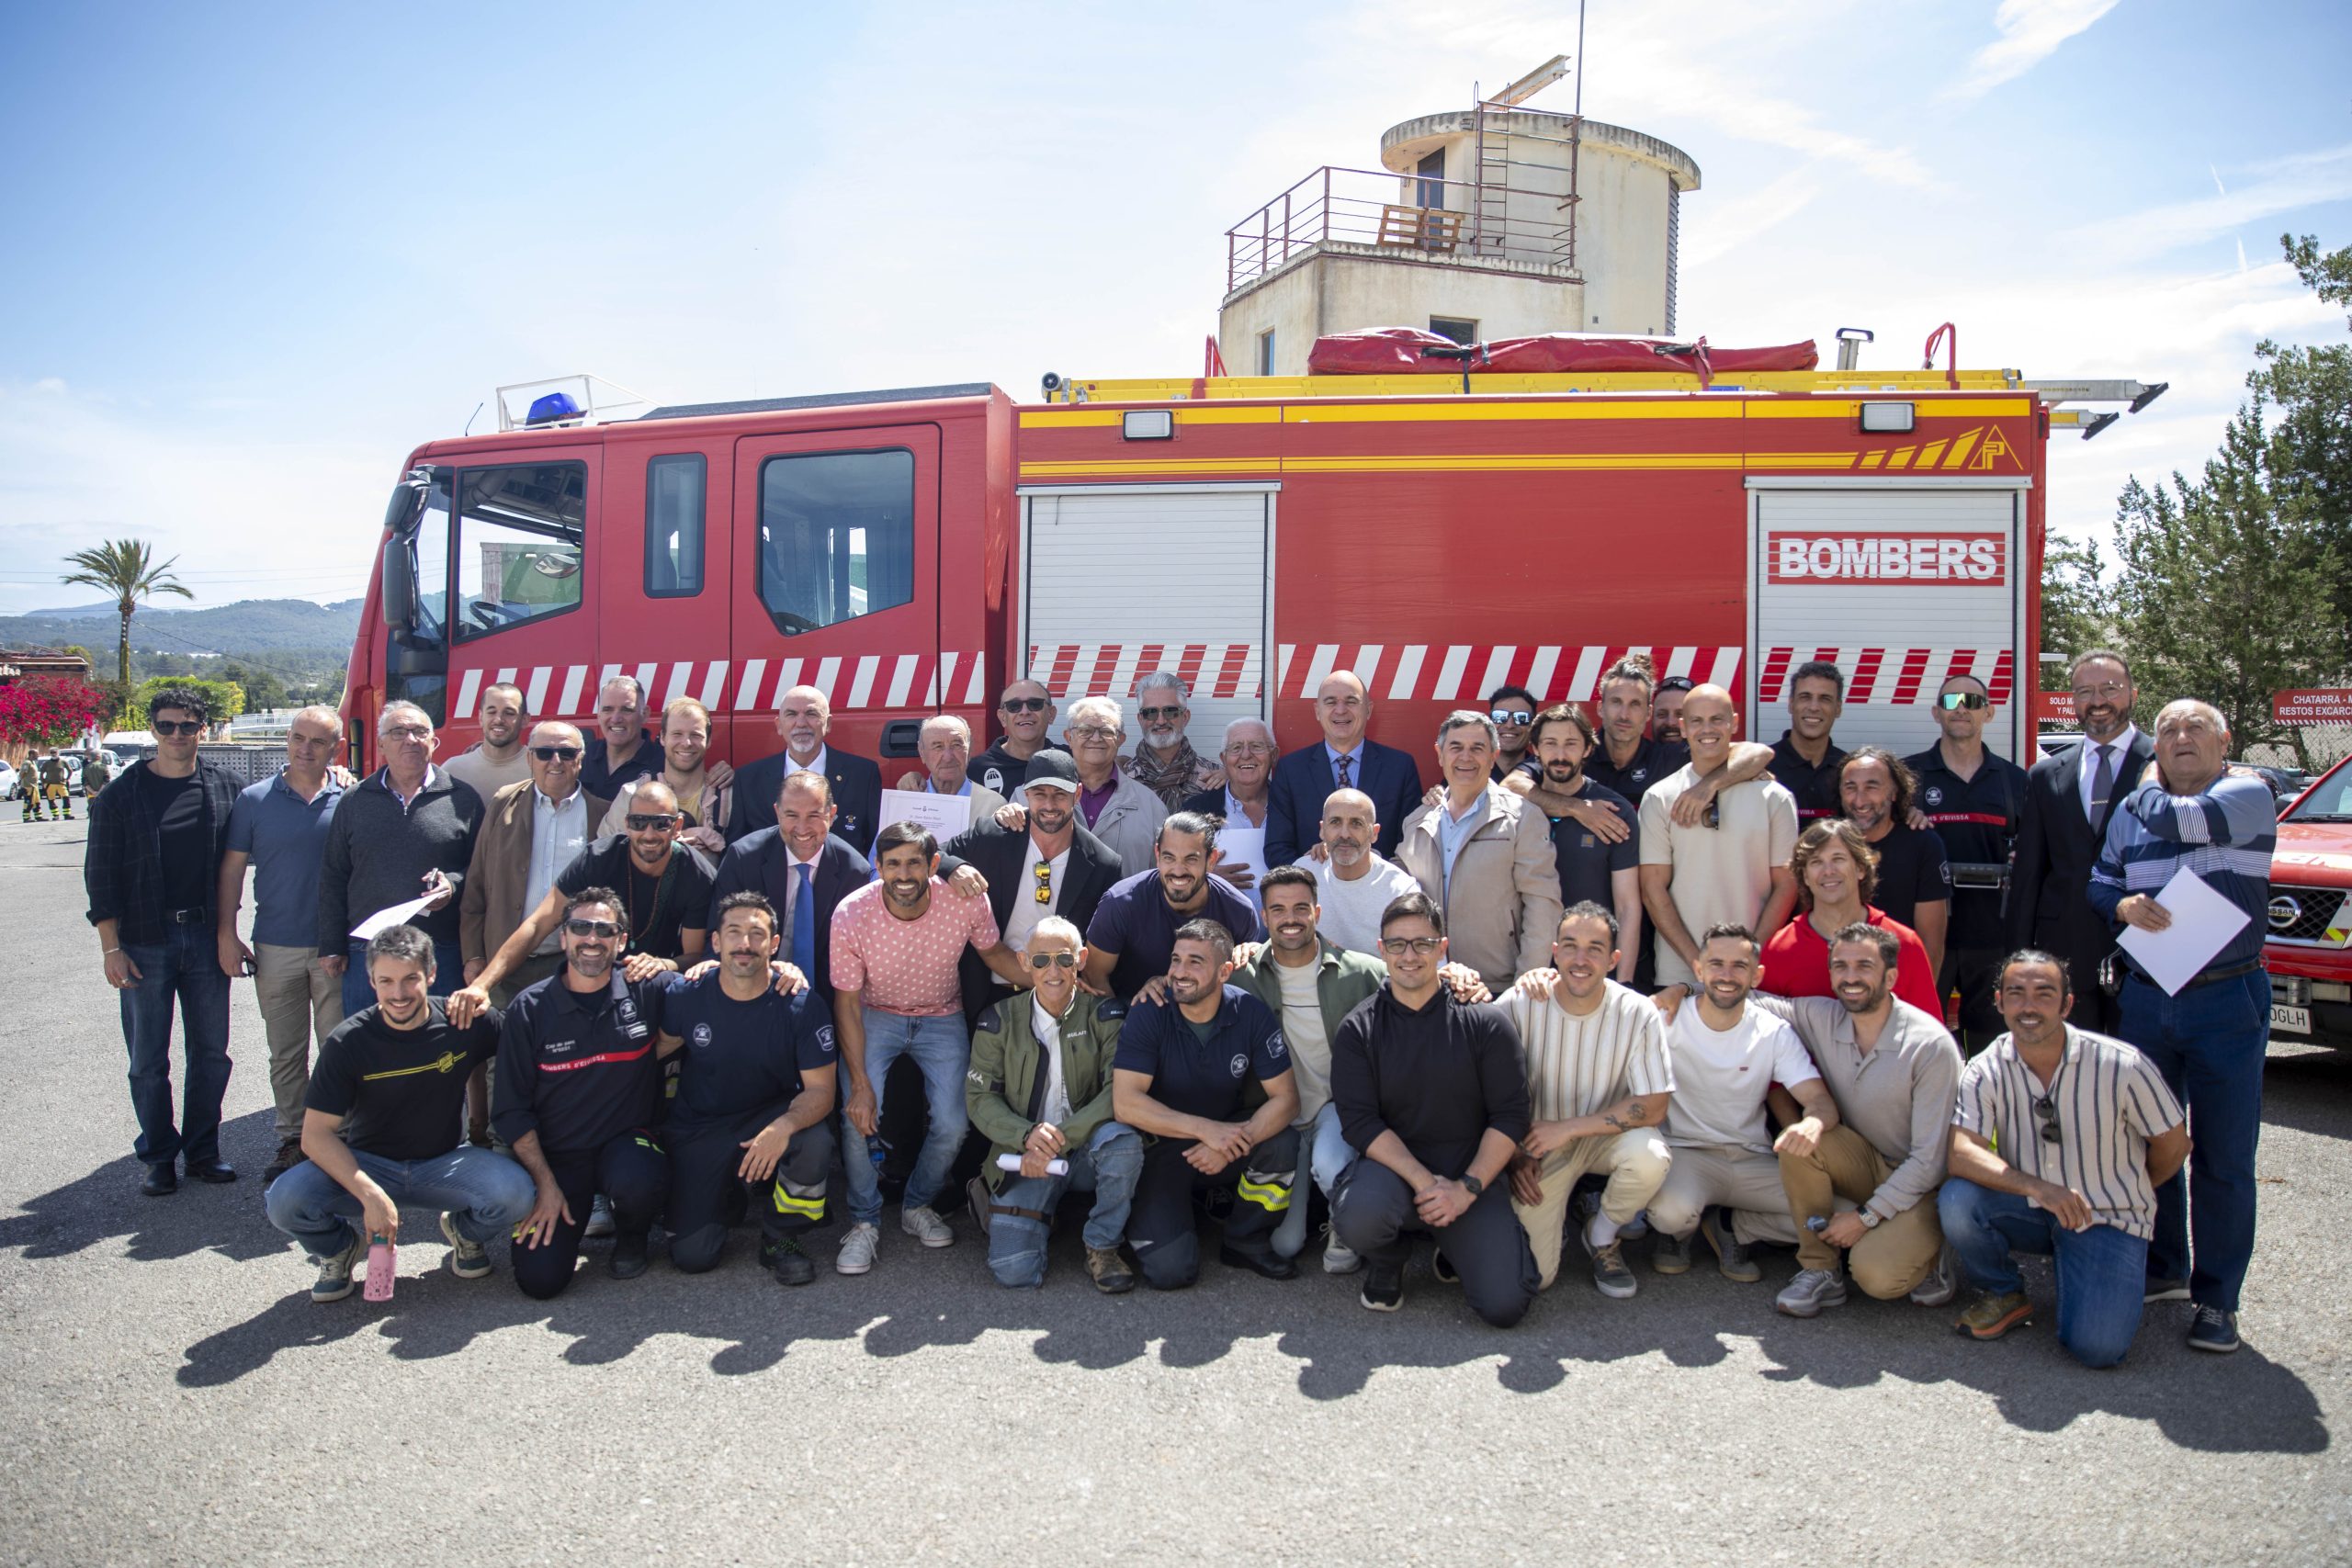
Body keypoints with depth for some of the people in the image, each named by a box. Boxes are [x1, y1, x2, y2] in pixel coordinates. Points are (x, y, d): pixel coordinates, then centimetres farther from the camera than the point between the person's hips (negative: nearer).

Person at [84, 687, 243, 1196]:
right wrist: (111, 947, -5)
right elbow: (100, 876, -1)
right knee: (148, 1060, 6)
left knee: (210, 1052, 8)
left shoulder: (226, 790, 3)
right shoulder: (122, 795, -1)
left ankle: (202, 1150, 20)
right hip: (144, 943, -1)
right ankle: (158, 1156, 18)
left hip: (206, 939, 2)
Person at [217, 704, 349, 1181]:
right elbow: (232, 868, 5)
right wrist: (227, 935, 0)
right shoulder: (255, 799, 2)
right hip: (275, 948, 1)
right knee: (285, 1053, 10)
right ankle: (292, 1140, 21)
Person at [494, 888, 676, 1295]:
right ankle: (578, 1211, 21)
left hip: (627, 1142, -1)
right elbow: (511, 1110, -1)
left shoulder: (648, 991, -5)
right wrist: (545, 1183, -8)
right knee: (539, 1278, -14)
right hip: (556, 1155, 1)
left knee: (639, 1183, -36)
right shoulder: (529, 1009, -4)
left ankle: (632, 1237, 3)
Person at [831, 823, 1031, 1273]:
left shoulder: (965, 901, -22)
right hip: (874, 1016, -1)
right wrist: (860, 1083, -20)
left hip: (941, 1019, 1)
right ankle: (865, 1220, 5)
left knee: (953, 1124, -13)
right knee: (857, 1116, -20)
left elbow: (993, 951, -1)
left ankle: (917, 1206, 18)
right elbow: (847, 1002, -14)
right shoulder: (851, 915, -24)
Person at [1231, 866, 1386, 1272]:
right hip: (1280, 1115, 2)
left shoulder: (1361, 973, -10)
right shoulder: (1245, 974, -5)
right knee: (1284, 1243, -5)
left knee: (1330, 1167, -35)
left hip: (1339, 1104, -2)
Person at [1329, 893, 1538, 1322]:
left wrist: (1466, 1188, -13)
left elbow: (1510, 1116, -3)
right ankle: (1388, 1259, 5)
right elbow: (1359, 1122, -8)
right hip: (1392, 1169, 0)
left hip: (1472, 1176, 0)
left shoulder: (1484, 1021, -1)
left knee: (1505, 1304, -18)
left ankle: (1455, 1245, 18)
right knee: (1357, 1217, -35)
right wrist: (1424, 1182, -19)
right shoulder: (1358, 1030, 0)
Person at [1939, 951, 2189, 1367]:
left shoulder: (2122, 1067, -16)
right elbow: (1961, 1153, -23)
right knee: (1957, 1198, -30)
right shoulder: (1985, 1072, -11)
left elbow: (2173, 1145, 0)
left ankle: (2123, 1274, 13)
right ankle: (2004, 1294, 0)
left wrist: (2126, 1195, 12)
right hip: (2028, 1209, 2)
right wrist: (2037, 1188, -36)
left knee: (2096, 1347, -22)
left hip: (2108, 1219, -2)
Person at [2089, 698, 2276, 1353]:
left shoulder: (2250, 795, -4)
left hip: (2227, 1001, -4)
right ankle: (2162, 1269, 27)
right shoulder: (2132, 811, 10)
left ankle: (2216, 1298, 12)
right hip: (2145, 998, 4)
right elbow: (2099, 885, 14)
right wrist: (2126, 905, -9)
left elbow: (2180, 820, -20)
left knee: (2224, 1157, 1)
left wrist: (2149, 787, 1)